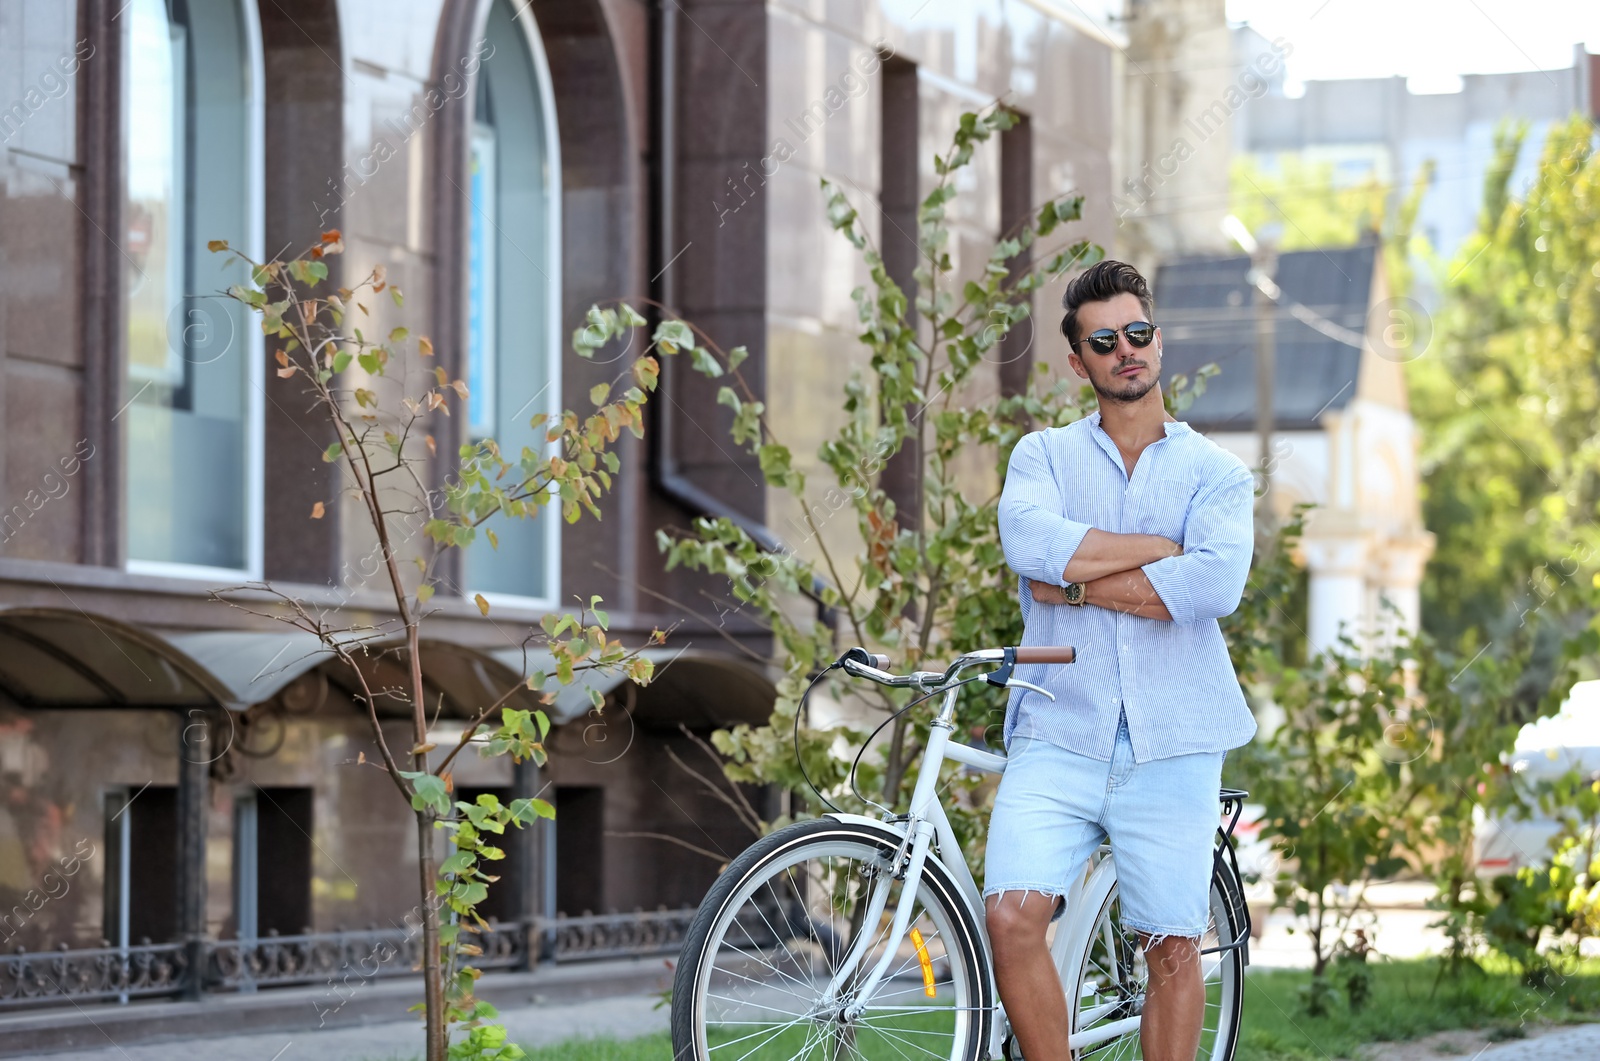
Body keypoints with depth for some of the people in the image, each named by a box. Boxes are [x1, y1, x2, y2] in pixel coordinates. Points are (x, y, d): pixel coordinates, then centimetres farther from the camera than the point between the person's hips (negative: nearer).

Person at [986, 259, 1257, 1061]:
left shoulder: (1216, 474, 9)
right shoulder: (1043, 456, 12)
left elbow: (1216, 584, -12)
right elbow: (1030, 541, -12)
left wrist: (1078, 584, -10)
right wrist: (1160, 548, -6)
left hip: (1171, 746, 0)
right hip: (1059, 733, 0)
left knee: (1174, 946, 1)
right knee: (1011, 915, -16)